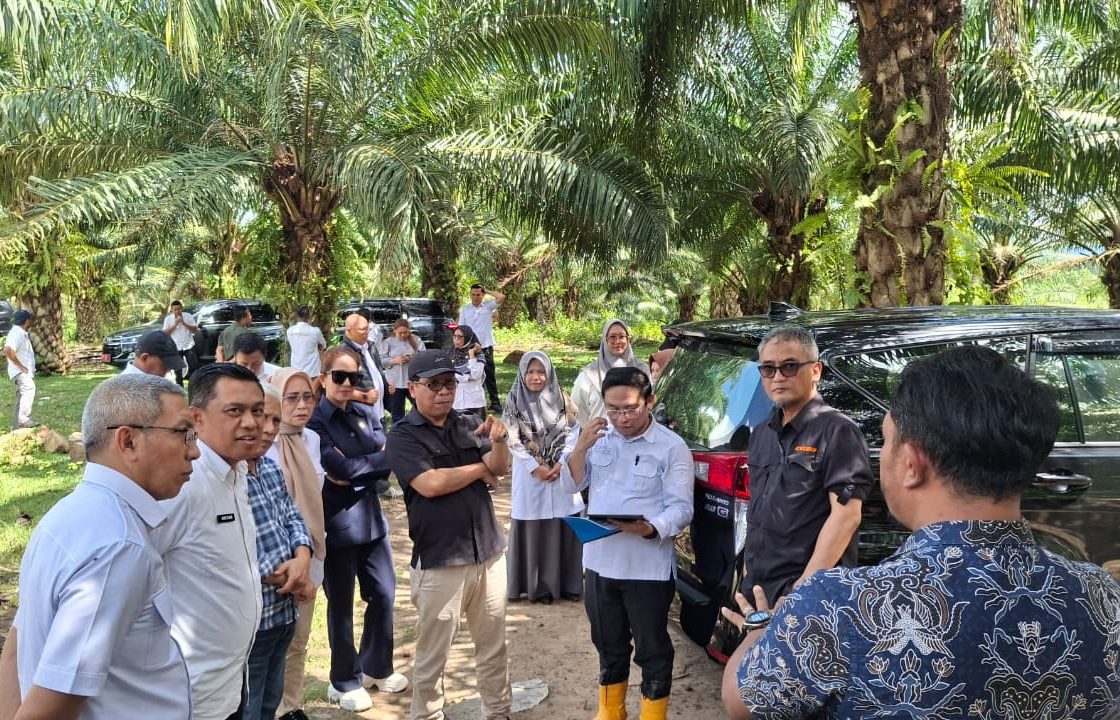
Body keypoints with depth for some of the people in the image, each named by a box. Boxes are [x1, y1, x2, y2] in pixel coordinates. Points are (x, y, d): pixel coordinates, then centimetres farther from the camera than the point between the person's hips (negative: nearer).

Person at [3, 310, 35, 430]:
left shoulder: (22, 333, 18)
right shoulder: (16, 333, -15)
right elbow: (8, 350, -30)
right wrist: (21, 366, -23)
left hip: (25, 372, 11)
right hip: (20, 372, -11)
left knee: (22, 399, 14)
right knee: (29, 388, -32)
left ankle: (17, 426, 21)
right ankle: (24, 419, -43)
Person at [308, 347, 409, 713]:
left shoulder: (367, 414, 8)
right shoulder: (314, 420, -10)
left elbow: (385, 460, -3)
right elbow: (337, 467, -21)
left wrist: (354, 471, -17)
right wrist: (376, 461, -12)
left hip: (371, 517, 6)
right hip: (336, 522, -6)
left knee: (384, 595, 13)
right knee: (341, 604, 8)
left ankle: (376, 667, 34)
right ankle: (344, 682, 25)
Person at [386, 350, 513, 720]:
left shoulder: (470, 424, 7)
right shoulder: (403, 435, -7)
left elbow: (500, 468, -4)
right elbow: (430, 484, -20)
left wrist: (499, 441, -27)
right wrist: (481, 469, -6)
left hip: (489, 552, 5)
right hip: (439, 561, -5)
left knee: (494, 645, 17)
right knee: (432, 653, 7)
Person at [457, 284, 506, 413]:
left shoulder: (488, 306, 2)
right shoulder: (465, 309, 5)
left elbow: (502, 297, -12)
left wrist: (486, 291, -4)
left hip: (486, 347, -1)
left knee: (490, 375, 5)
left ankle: (495, 403, 11)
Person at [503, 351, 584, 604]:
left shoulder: (562, 400, 4)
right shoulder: (515, 402, -1)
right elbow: (513, 441, -5)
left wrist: (561, 464, -11)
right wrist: (536, 468, -13)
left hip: (563, 473, 2)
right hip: (530, 474, -2)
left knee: (565, 528, 4)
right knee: (534, 530, 0)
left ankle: (568, 584, 15)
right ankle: (538, 586, 9)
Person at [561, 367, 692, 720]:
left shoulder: (672, 447, -11)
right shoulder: (598, 437, 5)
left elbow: (681, 508, -14)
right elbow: (572, 484, 5)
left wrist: (651, 529, -33)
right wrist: (580, 447, -12)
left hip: (648, 568, -5)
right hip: (599, 561, 5)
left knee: (652, 649, 8)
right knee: (609, 645, 21)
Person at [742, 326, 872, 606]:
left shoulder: (837, 430, -11)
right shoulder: (761, 434, 12)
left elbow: (846, 514, -17)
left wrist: (805, 586, -21)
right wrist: (748, 570, 12)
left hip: (807, 593, -7)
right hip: (756, 586, 7)